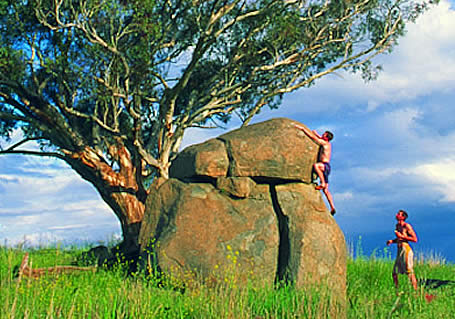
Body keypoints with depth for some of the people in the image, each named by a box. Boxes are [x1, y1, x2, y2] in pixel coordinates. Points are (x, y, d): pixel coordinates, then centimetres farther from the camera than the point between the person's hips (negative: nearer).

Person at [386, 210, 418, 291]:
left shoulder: (407, 226, -8)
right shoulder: (397, 225, 16)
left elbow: (415, 239, -12)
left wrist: (402, 236, -15)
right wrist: (392, 241, 10)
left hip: (406, 250, -9)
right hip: (399, 251, 9)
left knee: (410, 272, -11)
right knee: (394, 273, 11)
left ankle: (415, 290, -8)